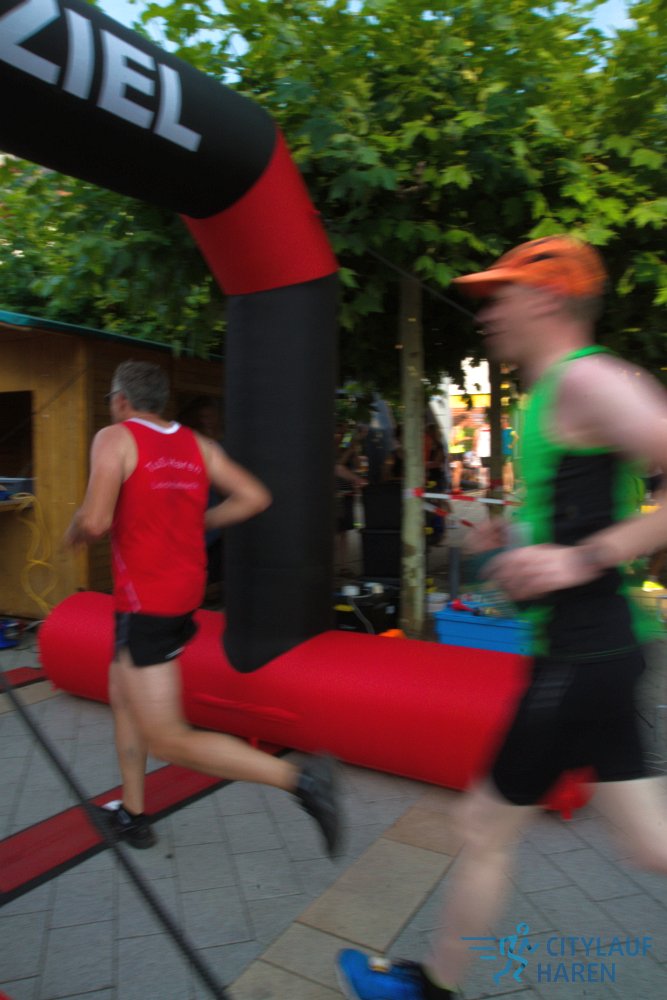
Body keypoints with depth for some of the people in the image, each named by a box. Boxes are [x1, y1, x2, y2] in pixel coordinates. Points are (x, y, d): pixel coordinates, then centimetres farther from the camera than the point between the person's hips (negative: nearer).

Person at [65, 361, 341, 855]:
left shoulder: (115, 438, -9)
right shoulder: (198, 445, 7)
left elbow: (95, 521, -20)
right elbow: (255, 497, 0)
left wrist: (73, 535, 3)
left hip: (144, 600, -8)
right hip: (187, 588, 8)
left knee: (168, 741, -5)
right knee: (123, 695, 26)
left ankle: (301, 778, -15)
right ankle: (133, 815, 37)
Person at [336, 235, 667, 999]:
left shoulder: (585, 380, -15)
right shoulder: (556, 393, 14)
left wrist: (583, 558, -27)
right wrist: (521, 535, 10)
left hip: (581, 657, -9)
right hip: (602, 646, 10)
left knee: (484, 828, 10)